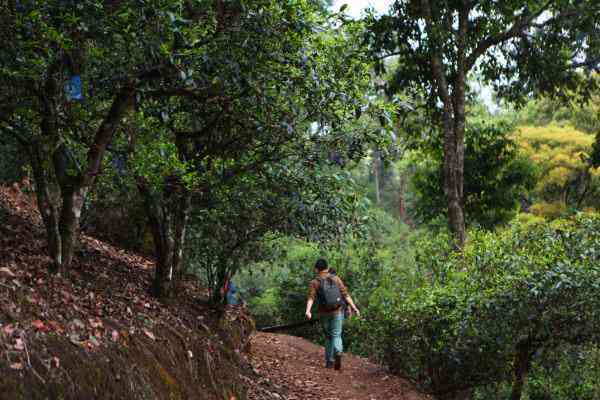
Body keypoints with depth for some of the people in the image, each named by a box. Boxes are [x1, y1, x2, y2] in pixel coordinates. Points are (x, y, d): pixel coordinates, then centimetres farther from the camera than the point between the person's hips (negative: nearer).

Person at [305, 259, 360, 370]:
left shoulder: (314, 283, -3)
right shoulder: (336, 279, 1)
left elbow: (311, 298, -19)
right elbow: (345, 294, -6)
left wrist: (308, 311, -31)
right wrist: (353, 307, -7)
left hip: (324, 313, 0)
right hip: (337, 312, 0)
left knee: (328, 336, 17)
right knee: (336, 335, 1)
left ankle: (329, 361, 18)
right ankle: (338, 352, -29)